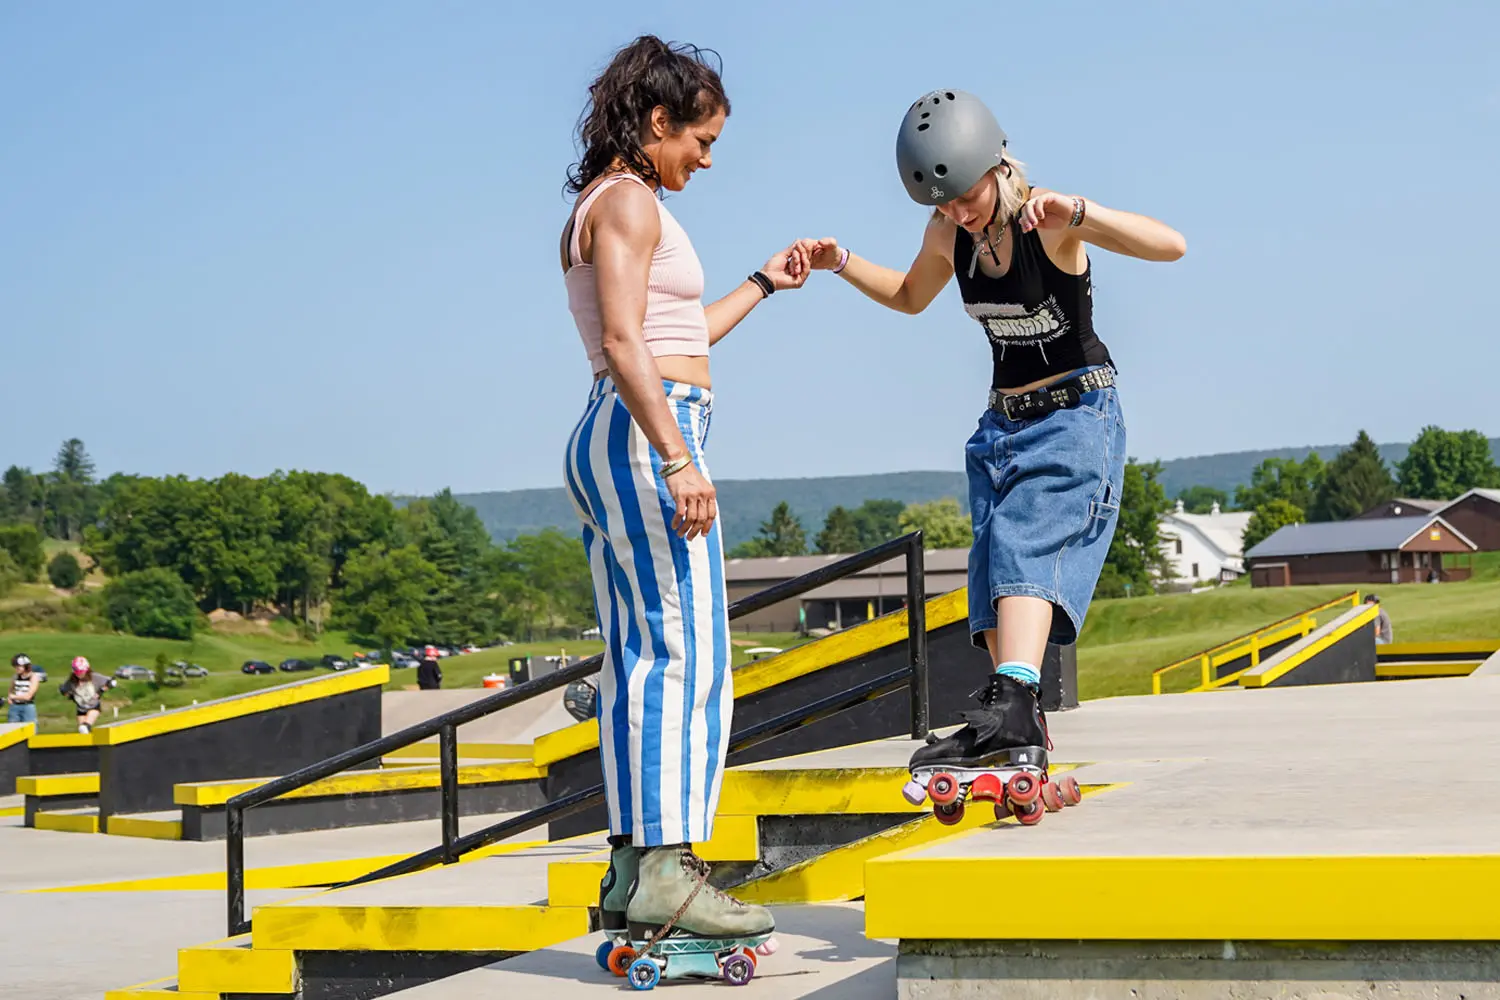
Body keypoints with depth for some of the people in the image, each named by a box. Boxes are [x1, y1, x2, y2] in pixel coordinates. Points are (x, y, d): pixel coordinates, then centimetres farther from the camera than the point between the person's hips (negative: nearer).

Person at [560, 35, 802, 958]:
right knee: (688, 653, -12)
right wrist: (679, 456, -24)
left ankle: (632, 875, 8)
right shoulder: (631, 200, -7)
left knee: (638, 658, 7)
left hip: (613, 439, 10)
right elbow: (624, 341, -18)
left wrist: (762, 286, 36)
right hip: (647, 435, -10)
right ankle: (668, 870, -14)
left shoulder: (606, 206, 23)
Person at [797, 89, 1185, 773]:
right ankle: (1024, 735, 4)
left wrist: (1077, 211, -39)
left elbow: (1170, 246, -28)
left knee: (1025, 542, -27)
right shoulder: (947, 234, 1)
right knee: (995, 573, 0)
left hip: (1075, 416, -7)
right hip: (1002, 423, 7)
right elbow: (909, 297, 23)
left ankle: (1012, 700, -43)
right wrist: (841, 263, 7)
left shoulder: (1050, 221, -17)